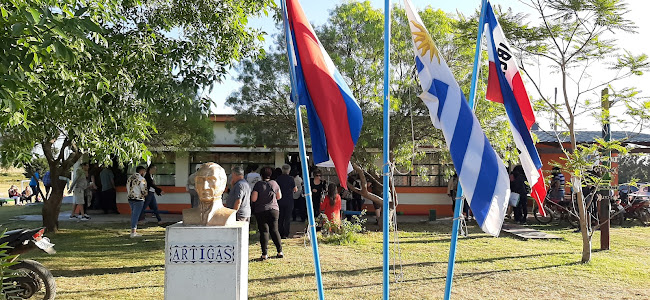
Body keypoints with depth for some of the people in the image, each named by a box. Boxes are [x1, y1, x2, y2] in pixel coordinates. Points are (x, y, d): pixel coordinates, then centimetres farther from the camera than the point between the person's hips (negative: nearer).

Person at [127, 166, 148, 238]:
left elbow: (128, 189, 14)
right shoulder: (142, 179, -14)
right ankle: (133, 233, -2)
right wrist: (145, 194, 5)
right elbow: (144, 192, -15)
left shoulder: (129, 178, 11)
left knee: (133, 214, 17)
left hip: (130, 199, 8)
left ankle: (134, 231, 21)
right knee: (135, 215, -4)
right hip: (138, 200, -8)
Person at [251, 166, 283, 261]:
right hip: (274, 210, 3)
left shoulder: (258, 184, -8)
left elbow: (253, 199, -10)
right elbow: (279, 197, 10)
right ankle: (280, 252, 14)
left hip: (261, 211, -3)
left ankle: (265, 254, -1)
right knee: (274, 230, 11)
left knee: (264, 231, 1)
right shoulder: (274, 184, 0)